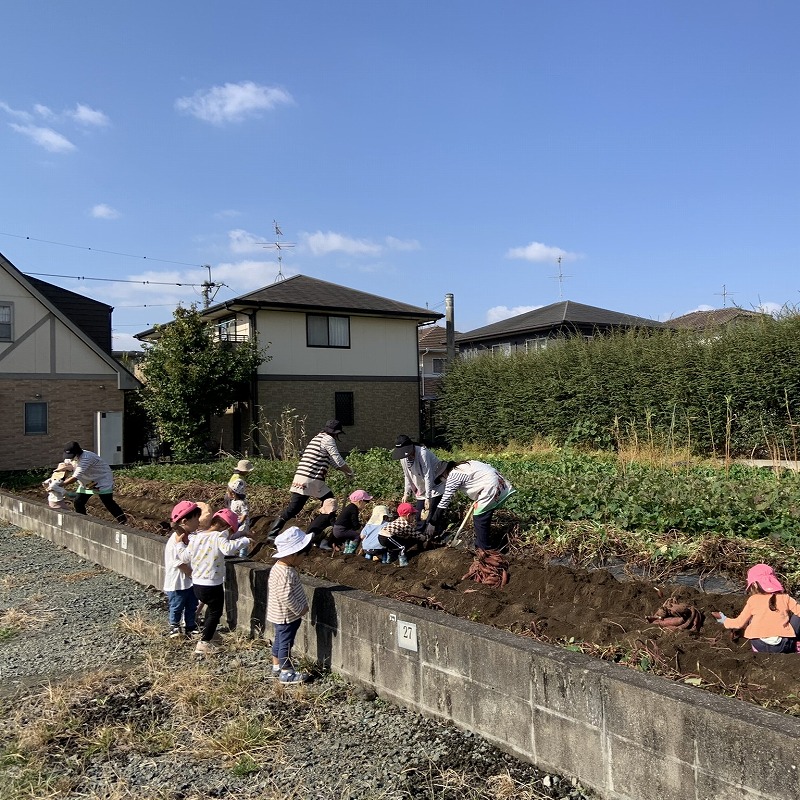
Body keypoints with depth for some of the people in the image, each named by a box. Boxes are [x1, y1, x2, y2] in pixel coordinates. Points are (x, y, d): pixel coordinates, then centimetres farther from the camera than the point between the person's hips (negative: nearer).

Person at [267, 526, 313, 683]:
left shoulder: (279, 567, 3)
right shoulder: (286, 574, -29)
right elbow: (286, 597, -30)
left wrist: (301, 607, 16)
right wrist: (300, 609, -17)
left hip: (279, 615, 10)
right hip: (286, 616, -10)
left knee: (279, 640, 21)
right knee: (286, 643, 3)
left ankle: (277, 667, 35)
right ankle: (286, 673, 15)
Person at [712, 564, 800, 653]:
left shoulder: (753, 600, 6)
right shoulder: (785, 598, 7)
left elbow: (739, 623, 11)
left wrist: (723, 619, 29)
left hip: (760, 646, 0)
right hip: (784, 647, 0)